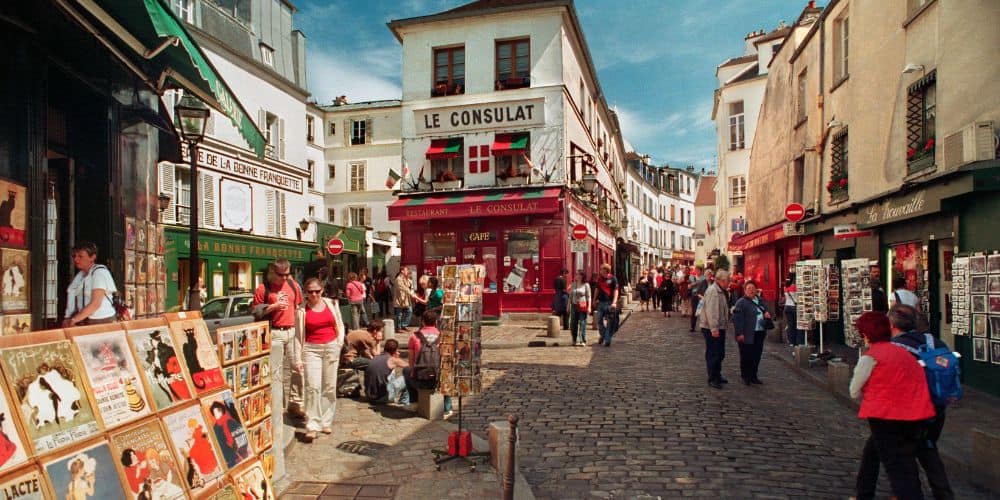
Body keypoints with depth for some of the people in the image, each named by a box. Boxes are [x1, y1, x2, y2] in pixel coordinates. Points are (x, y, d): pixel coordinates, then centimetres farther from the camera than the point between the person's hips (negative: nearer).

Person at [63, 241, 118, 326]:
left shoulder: (99, 272, -9)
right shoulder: (80, 275, 13)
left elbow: (95, 304, -16)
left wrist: (73, 320, -16)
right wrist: (68, 319, -4)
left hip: (101, 321, -6)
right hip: (84, 320, 6)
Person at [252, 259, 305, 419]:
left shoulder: (294, 286, 10)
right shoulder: (263, 289, -2)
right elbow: (255, 311, -1)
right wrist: (274, 306, -14)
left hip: (292, 331, 5)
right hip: (274, 334, -4)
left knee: (296, 368, 9)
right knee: (274, 372, -3)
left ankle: (295, 403, 21)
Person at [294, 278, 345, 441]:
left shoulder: (331, 304, 6)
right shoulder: (302, 310, -1)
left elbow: (340, 325, 14)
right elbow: (298, 335, 0)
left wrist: (340, 342, 0)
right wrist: (298, 358, -4)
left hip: (331, 348, 3)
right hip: (311, 349, -2)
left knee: (329, 387, 7)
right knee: (313, 387, -11)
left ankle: (326, 422, 19)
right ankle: (312, 426, -6)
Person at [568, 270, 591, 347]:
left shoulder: (586, 285, 0)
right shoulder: (573, 284, 10)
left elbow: (588, 297, -1)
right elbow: (570, 296, 14)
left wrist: (589, 307, -9)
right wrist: (568, 306, 10)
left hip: (583, 306, -4)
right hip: (574, 306, 4)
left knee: (582, 323, -5)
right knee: (573, 324, 4)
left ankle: (583, 341, 0)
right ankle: (574, 340, 16)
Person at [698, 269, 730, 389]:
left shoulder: (720, 291, 14)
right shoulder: (712, 291, -20)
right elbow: (711, 311, -26)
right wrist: (714, 328, -28)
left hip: (719, 327, 10)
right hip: (712, 328, -10)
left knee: (720, 353, 18)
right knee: (713, 354, -3)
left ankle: (717, 376, 30)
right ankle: (713, 379, 6)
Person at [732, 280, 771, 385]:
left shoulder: (760, 301, 15)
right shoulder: (741, 302, -9)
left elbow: (766, 311, 30)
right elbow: (737, 318, -15)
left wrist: (767, 314, 4)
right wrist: (739, 333, -21)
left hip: (759, 334, 7)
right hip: (747, 335, -7)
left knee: (757, 356, 12)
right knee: (746, 357, 1)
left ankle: (753, 376, 25)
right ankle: (745, 377, 13)